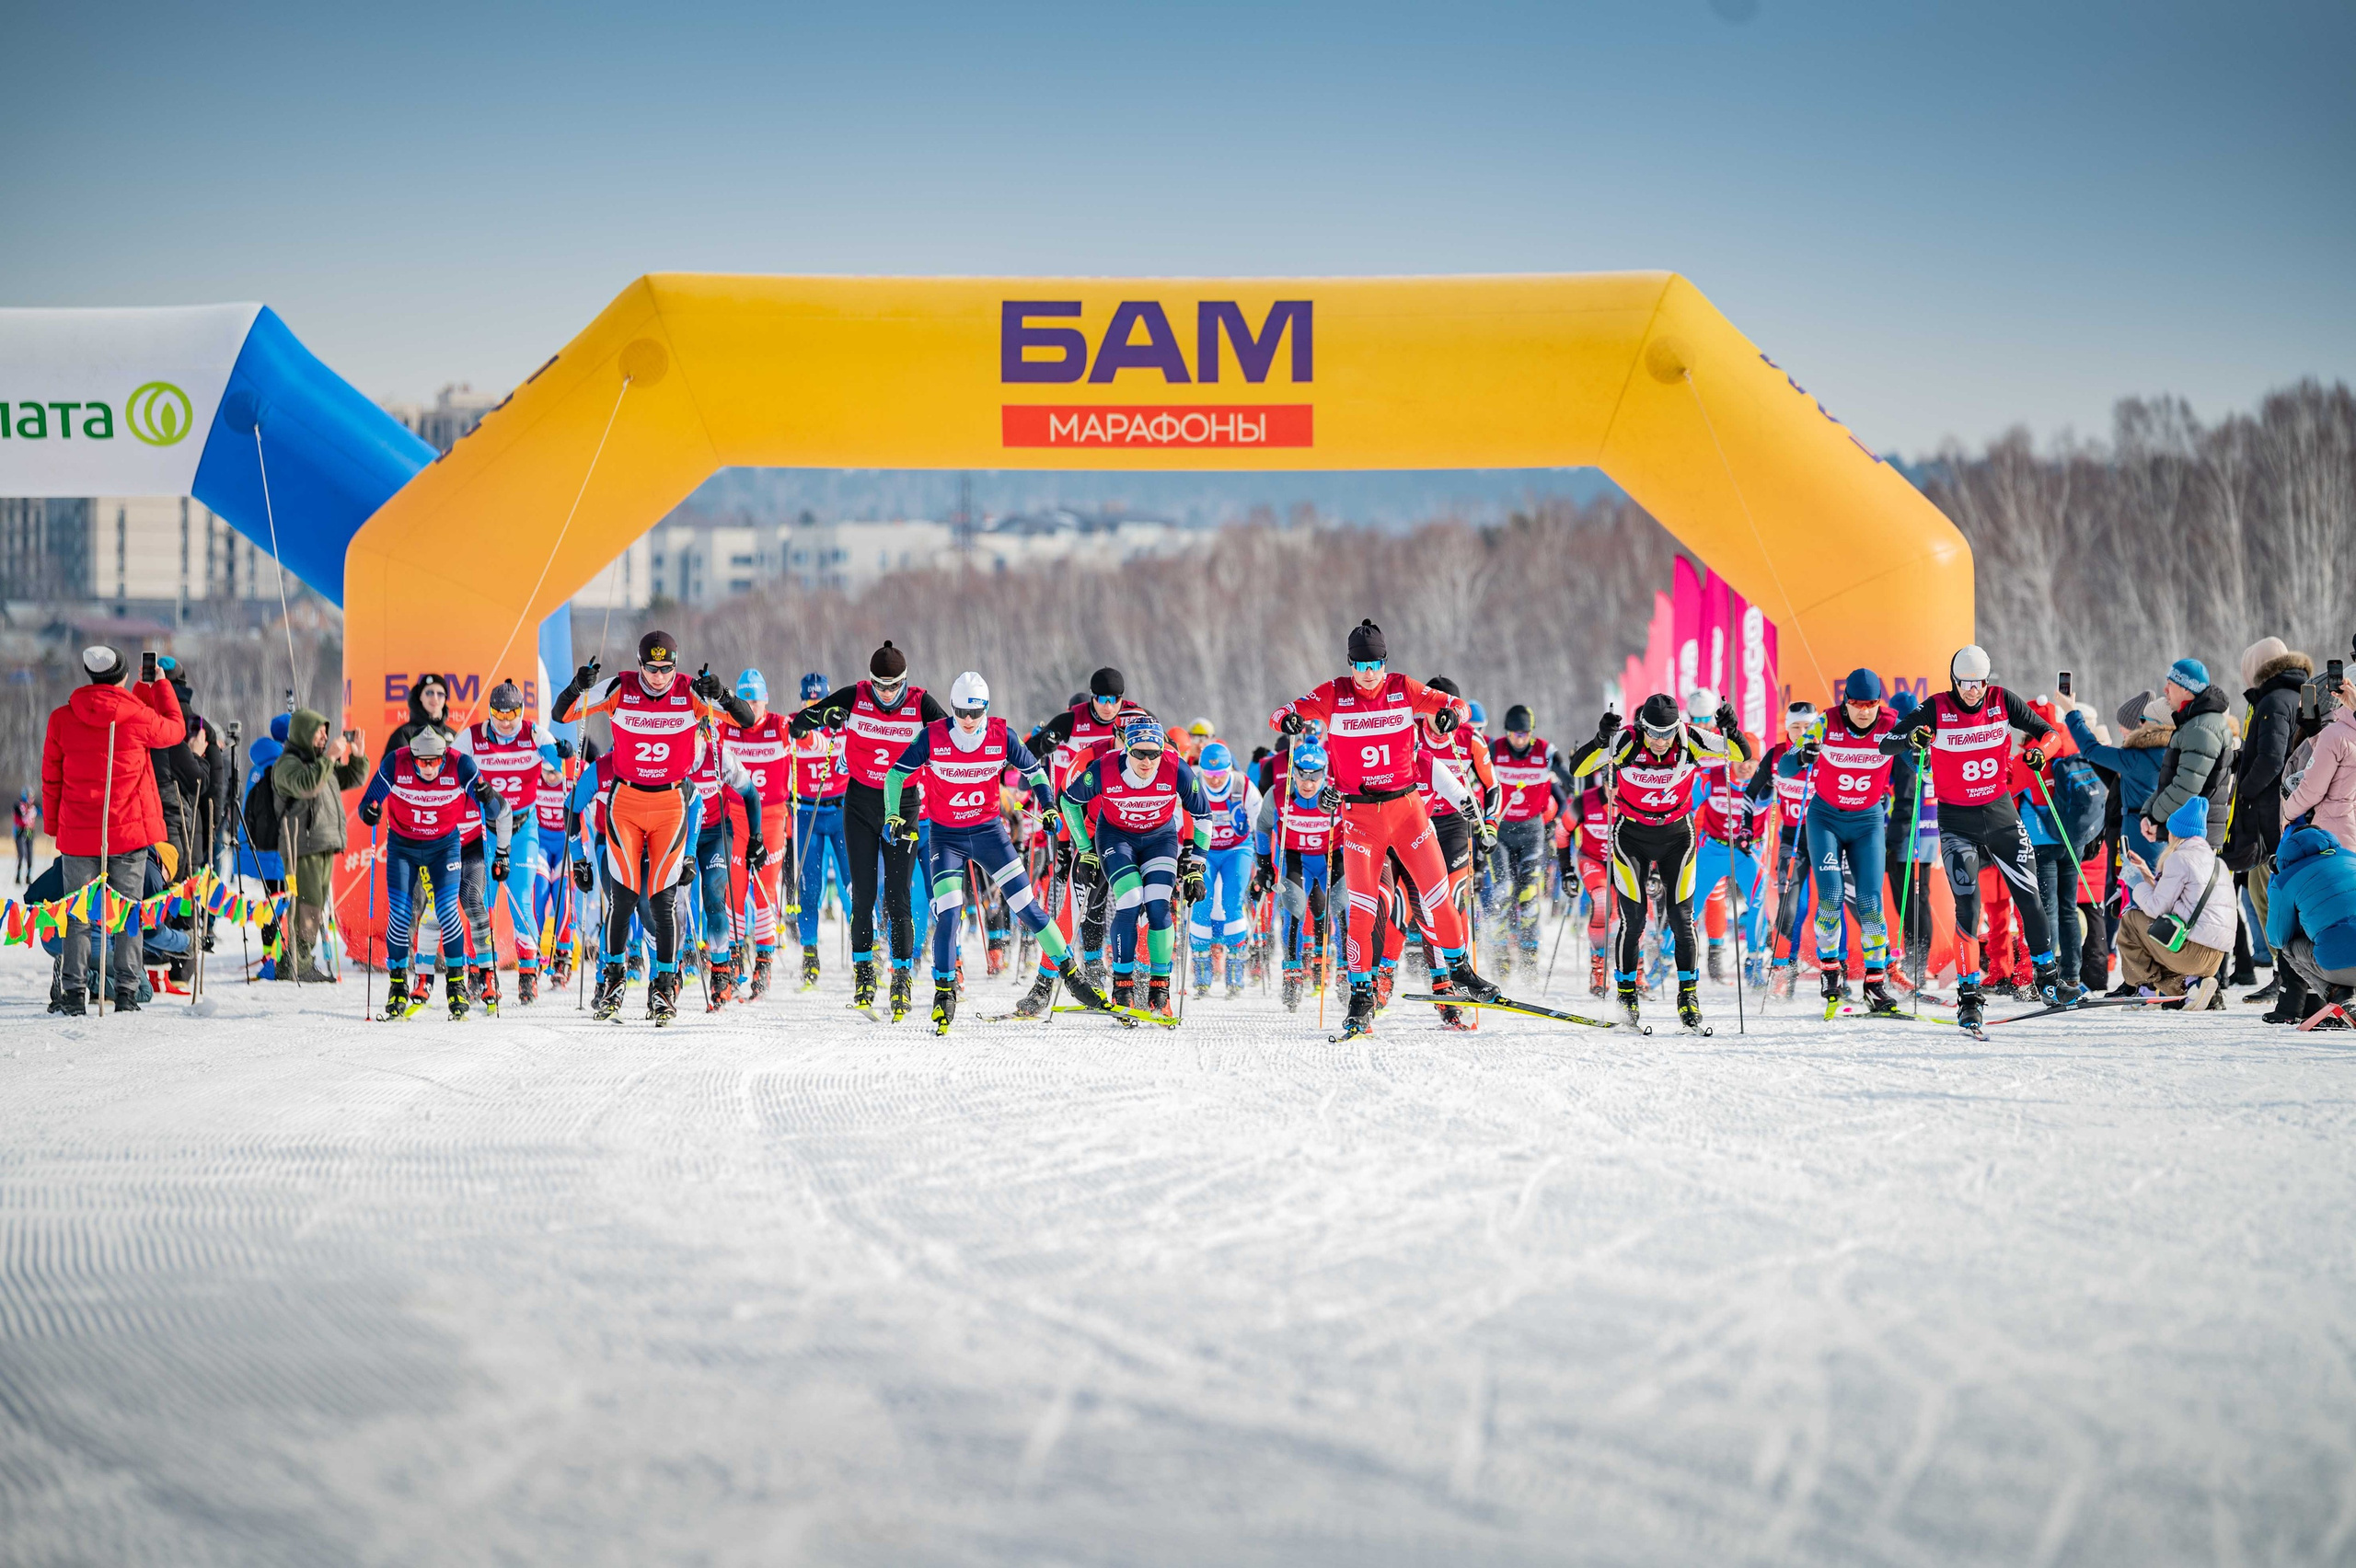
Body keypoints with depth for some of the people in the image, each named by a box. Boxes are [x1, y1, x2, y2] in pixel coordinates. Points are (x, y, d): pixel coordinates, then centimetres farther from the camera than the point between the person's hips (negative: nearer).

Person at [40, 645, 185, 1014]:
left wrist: (52, 822, 18)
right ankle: (126, 993, 3)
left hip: (77, 832, 1)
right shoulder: (138, 717, -9)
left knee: (77, 915, 6)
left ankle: (74, 993, 2)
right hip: (130, 831, -1)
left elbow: (51, 776, 5)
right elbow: (175, 730, 13)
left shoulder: (62, 718, -4)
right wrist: (160, 685, 25)